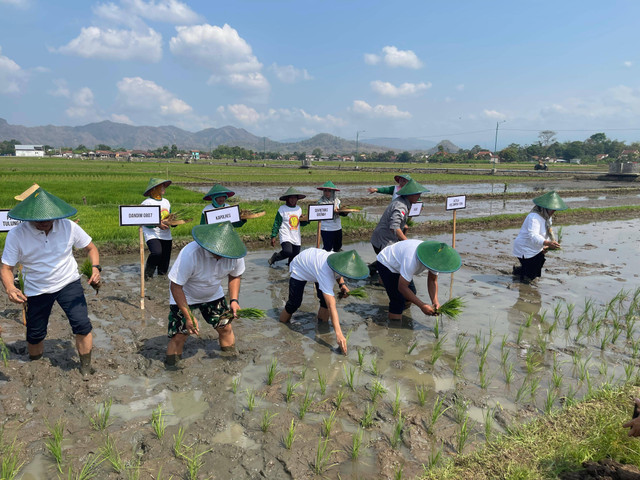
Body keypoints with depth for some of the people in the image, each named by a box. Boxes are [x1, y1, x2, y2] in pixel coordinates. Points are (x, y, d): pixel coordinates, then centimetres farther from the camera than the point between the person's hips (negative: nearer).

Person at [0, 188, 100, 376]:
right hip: (36, 290, 1)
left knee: (82, 325, -14)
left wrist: (95, 267, -21)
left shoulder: (69, 226, -14)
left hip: (68, 284, 0)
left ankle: (86, 368, 7)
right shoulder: (16, 235, -16)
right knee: (35, 335, 12)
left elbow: (90, 248, -1)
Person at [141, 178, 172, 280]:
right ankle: (148, 274, -4)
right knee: (156, 252, -28)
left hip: (166, 236, 7)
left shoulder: (166, 202, 15)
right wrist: (158, 224, -27)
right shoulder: (147, 203, -7)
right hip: (152, 235, -7)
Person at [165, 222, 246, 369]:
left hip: (213, 295, 4)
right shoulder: (190, 253, -39)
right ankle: (171, 369, 15)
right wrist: (189, 317, -27)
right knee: (179, 336, -7)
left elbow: (234, 275, -1)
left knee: (225, 327, 6)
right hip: (184, 296, -4)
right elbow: (176, 287, -28)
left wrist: (234, 300, -14)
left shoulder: (235, 254, -25)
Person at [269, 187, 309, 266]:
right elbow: (276, 223, -3)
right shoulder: (282, 209, -3)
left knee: (294, 259, 2)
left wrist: (307, 220, 0)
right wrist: (273, 236, -8)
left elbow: (301, 223, 21)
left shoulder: (299, 209, 12)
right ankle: (275, 257, 1)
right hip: (286, 236, -5)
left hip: (296, 238, 5)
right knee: (288, 252, -27)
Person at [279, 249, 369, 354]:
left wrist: (342, 284, -17)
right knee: (294, 303, -10)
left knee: (326, 300, -10)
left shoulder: (341, 260, -28)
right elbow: (332, 306, -52)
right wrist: (339, 334, -55)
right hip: (299, 268, -6)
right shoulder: (325, 272, -48)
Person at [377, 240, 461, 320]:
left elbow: (432, 280, -8)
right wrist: (422, 305, -36)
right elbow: (402, 287, -37)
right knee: (398, 301, -16)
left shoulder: (436, 258, -19)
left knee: (411, 293, 15)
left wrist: (435, 302, -24)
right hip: (386, 264, -8)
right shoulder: (412, 260, -44)